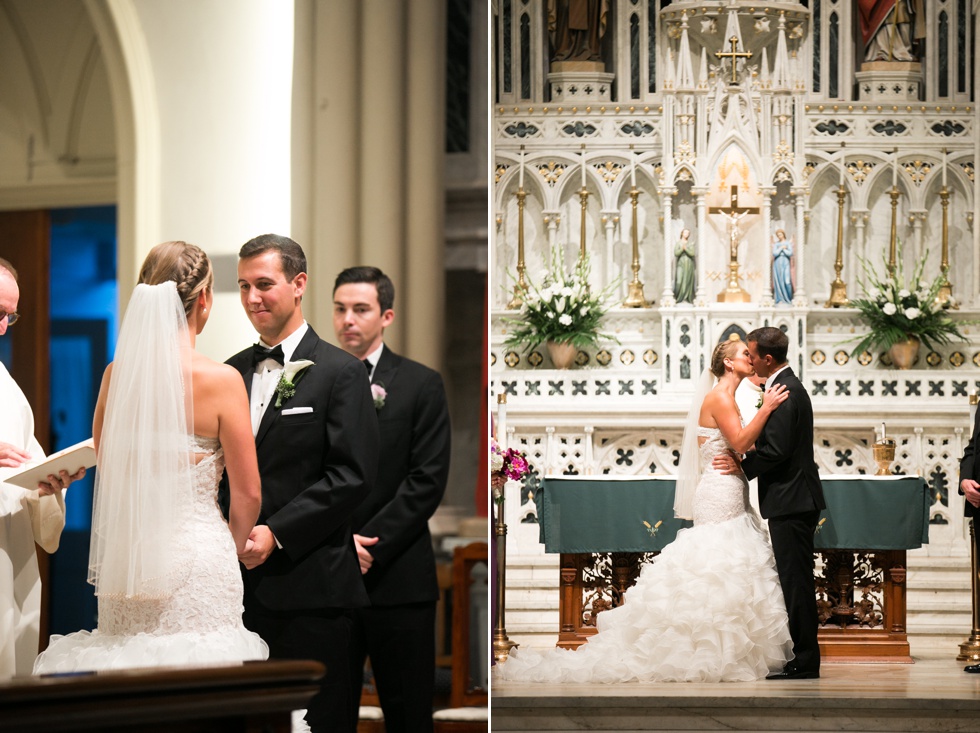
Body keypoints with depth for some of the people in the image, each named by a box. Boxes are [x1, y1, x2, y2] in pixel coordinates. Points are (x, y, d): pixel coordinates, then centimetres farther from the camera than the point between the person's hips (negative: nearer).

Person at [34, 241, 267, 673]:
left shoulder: (116, 374, 2)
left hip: (128, 556, 5)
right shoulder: (221, 380, -10)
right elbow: (247, 494, -5)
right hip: (199, 554, -5)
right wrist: (234, 548, 13)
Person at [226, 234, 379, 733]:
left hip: (311, 584, -5)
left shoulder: (339, 372, -3)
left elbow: (351, 475, -11)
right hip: (244, 578, 5)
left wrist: (277, 534, -16)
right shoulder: (234, 371, 15)